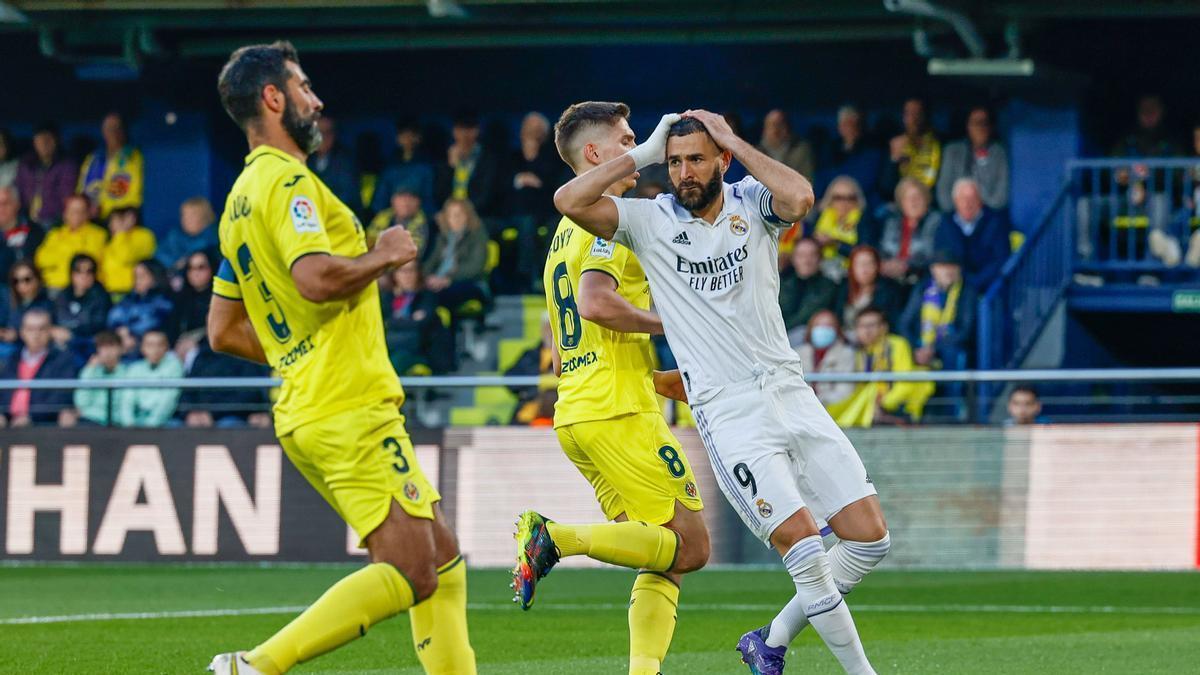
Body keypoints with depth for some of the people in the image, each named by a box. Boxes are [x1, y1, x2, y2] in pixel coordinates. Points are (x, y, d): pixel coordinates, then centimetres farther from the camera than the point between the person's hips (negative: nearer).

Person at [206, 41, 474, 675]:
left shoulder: (242, 198, 18)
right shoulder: (287, 182, -11)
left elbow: (224, 330, 22)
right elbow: (316, 277, -27)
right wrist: (385, 254, -10)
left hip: (304, 409, 10)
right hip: (349, 409, -10)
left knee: (441, 558, 12)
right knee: (410, 574, -13)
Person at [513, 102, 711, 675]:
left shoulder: (566, 232, 23)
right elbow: (596, 302, -25)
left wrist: (654, 376, 25)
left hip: (574, 413, 10)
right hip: (618, 412, -10)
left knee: (663, 561, 7)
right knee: (690, 546, -9)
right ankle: (557, 539, -19)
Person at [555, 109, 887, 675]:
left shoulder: (752, 203, 4)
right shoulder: (650, 221, 1)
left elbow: (799, 198, -19)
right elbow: (570, 201, -12)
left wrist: (735, 142, -11)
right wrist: (642, 154, -7)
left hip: (789, 390, 4)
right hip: (728, 412, -4)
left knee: (868, 537, 1)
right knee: (805, 550, -16)